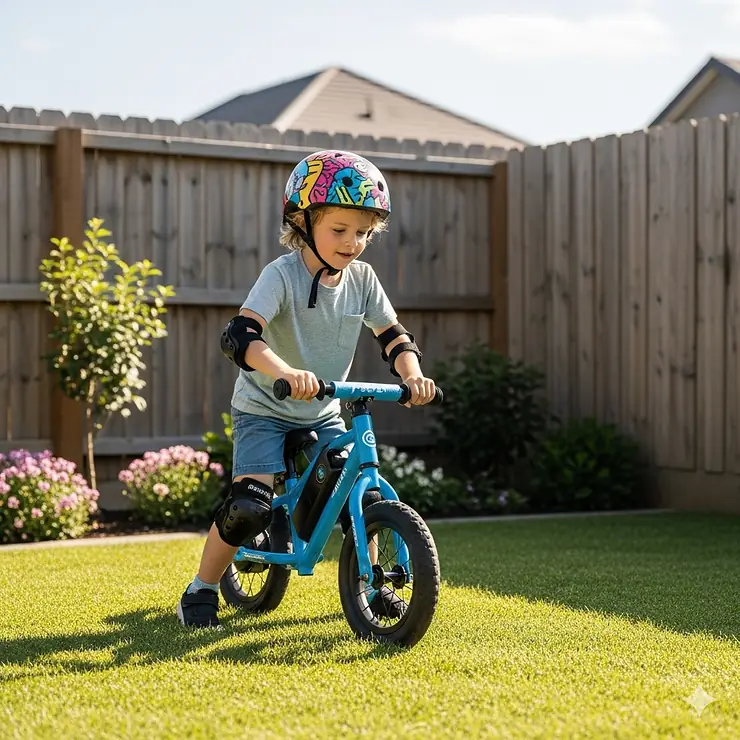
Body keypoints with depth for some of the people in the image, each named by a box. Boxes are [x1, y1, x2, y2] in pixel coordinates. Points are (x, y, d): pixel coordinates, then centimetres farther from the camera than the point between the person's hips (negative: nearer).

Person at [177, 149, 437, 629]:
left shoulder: (362, 278, -6)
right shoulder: (282, 275, -23)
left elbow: (393, 335, -3)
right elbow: (239, 336, -36)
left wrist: (412, 374, -25)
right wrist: (286, 373, -54)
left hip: (323, 415, 5)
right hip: (264, 411, -5)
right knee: (251, 507, -19)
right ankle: (200, 593, 0)